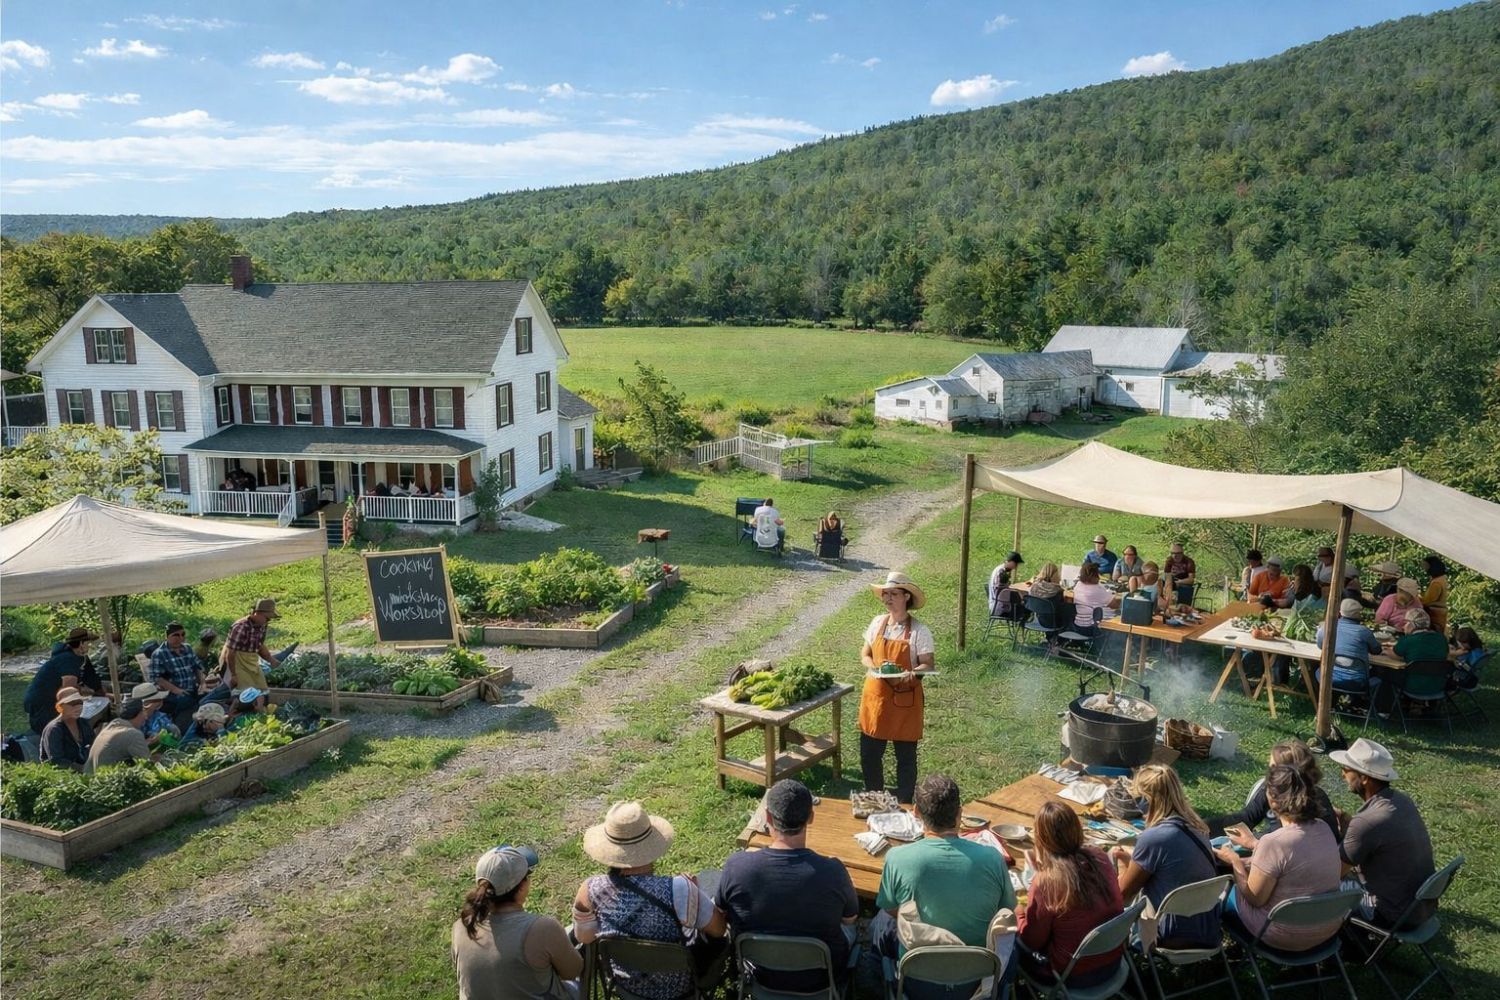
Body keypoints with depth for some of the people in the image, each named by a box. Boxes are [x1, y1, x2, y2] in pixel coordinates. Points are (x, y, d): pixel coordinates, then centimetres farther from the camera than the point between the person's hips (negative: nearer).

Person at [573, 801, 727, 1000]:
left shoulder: (590, 890, -25)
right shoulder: (677, 890, -36)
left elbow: (584, 938, -5)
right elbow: (719, 928, -19)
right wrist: (693, 891, -4)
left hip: (624, 982, 3)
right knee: (716, 936, 28)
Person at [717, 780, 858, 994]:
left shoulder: (737, 866, -27)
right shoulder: (832, 871, -30)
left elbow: (719, 914, -6)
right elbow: (850, 918, -8)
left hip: (761, 976, 1)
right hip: (821, 979, -1)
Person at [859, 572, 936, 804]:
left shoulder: (919, 631, -10)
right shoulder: (877, 623, 4)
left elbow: (928, 665, -10)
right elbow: (865, 654, 10)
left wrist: (911, 674, -29)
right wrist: (875, 668, -11)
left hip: (905, 698, -4)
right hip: (876, 694, 4)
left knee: (905, 755, 8)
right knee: (869, 753, 11)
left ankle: (903, 804, 24)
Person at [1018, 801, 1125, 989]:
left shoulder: (1045, 882, -27)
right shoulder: (1099, 857, -11)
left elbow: (1032, 941, -12)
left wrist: (1019, 911, 6)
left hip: (1075, 975, -6)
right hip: (1113, 961, 6)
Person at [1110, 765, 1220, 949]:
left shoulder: (1153, 837, -22)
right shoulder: (1196, 827, 0)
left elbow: (1123, 893, -8)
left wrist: (1121, 862, 9)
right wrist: (1132, 857, 16)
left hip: (1177, 938, -7)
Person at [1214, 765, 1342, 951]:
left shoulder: (1273, 843, -29)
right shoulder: (1323, 828, -8)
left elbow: (1254, 899, -18)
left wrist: (1235, 861, -4)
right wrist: (1254, 844, 19)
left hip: (1288, 938, -6)